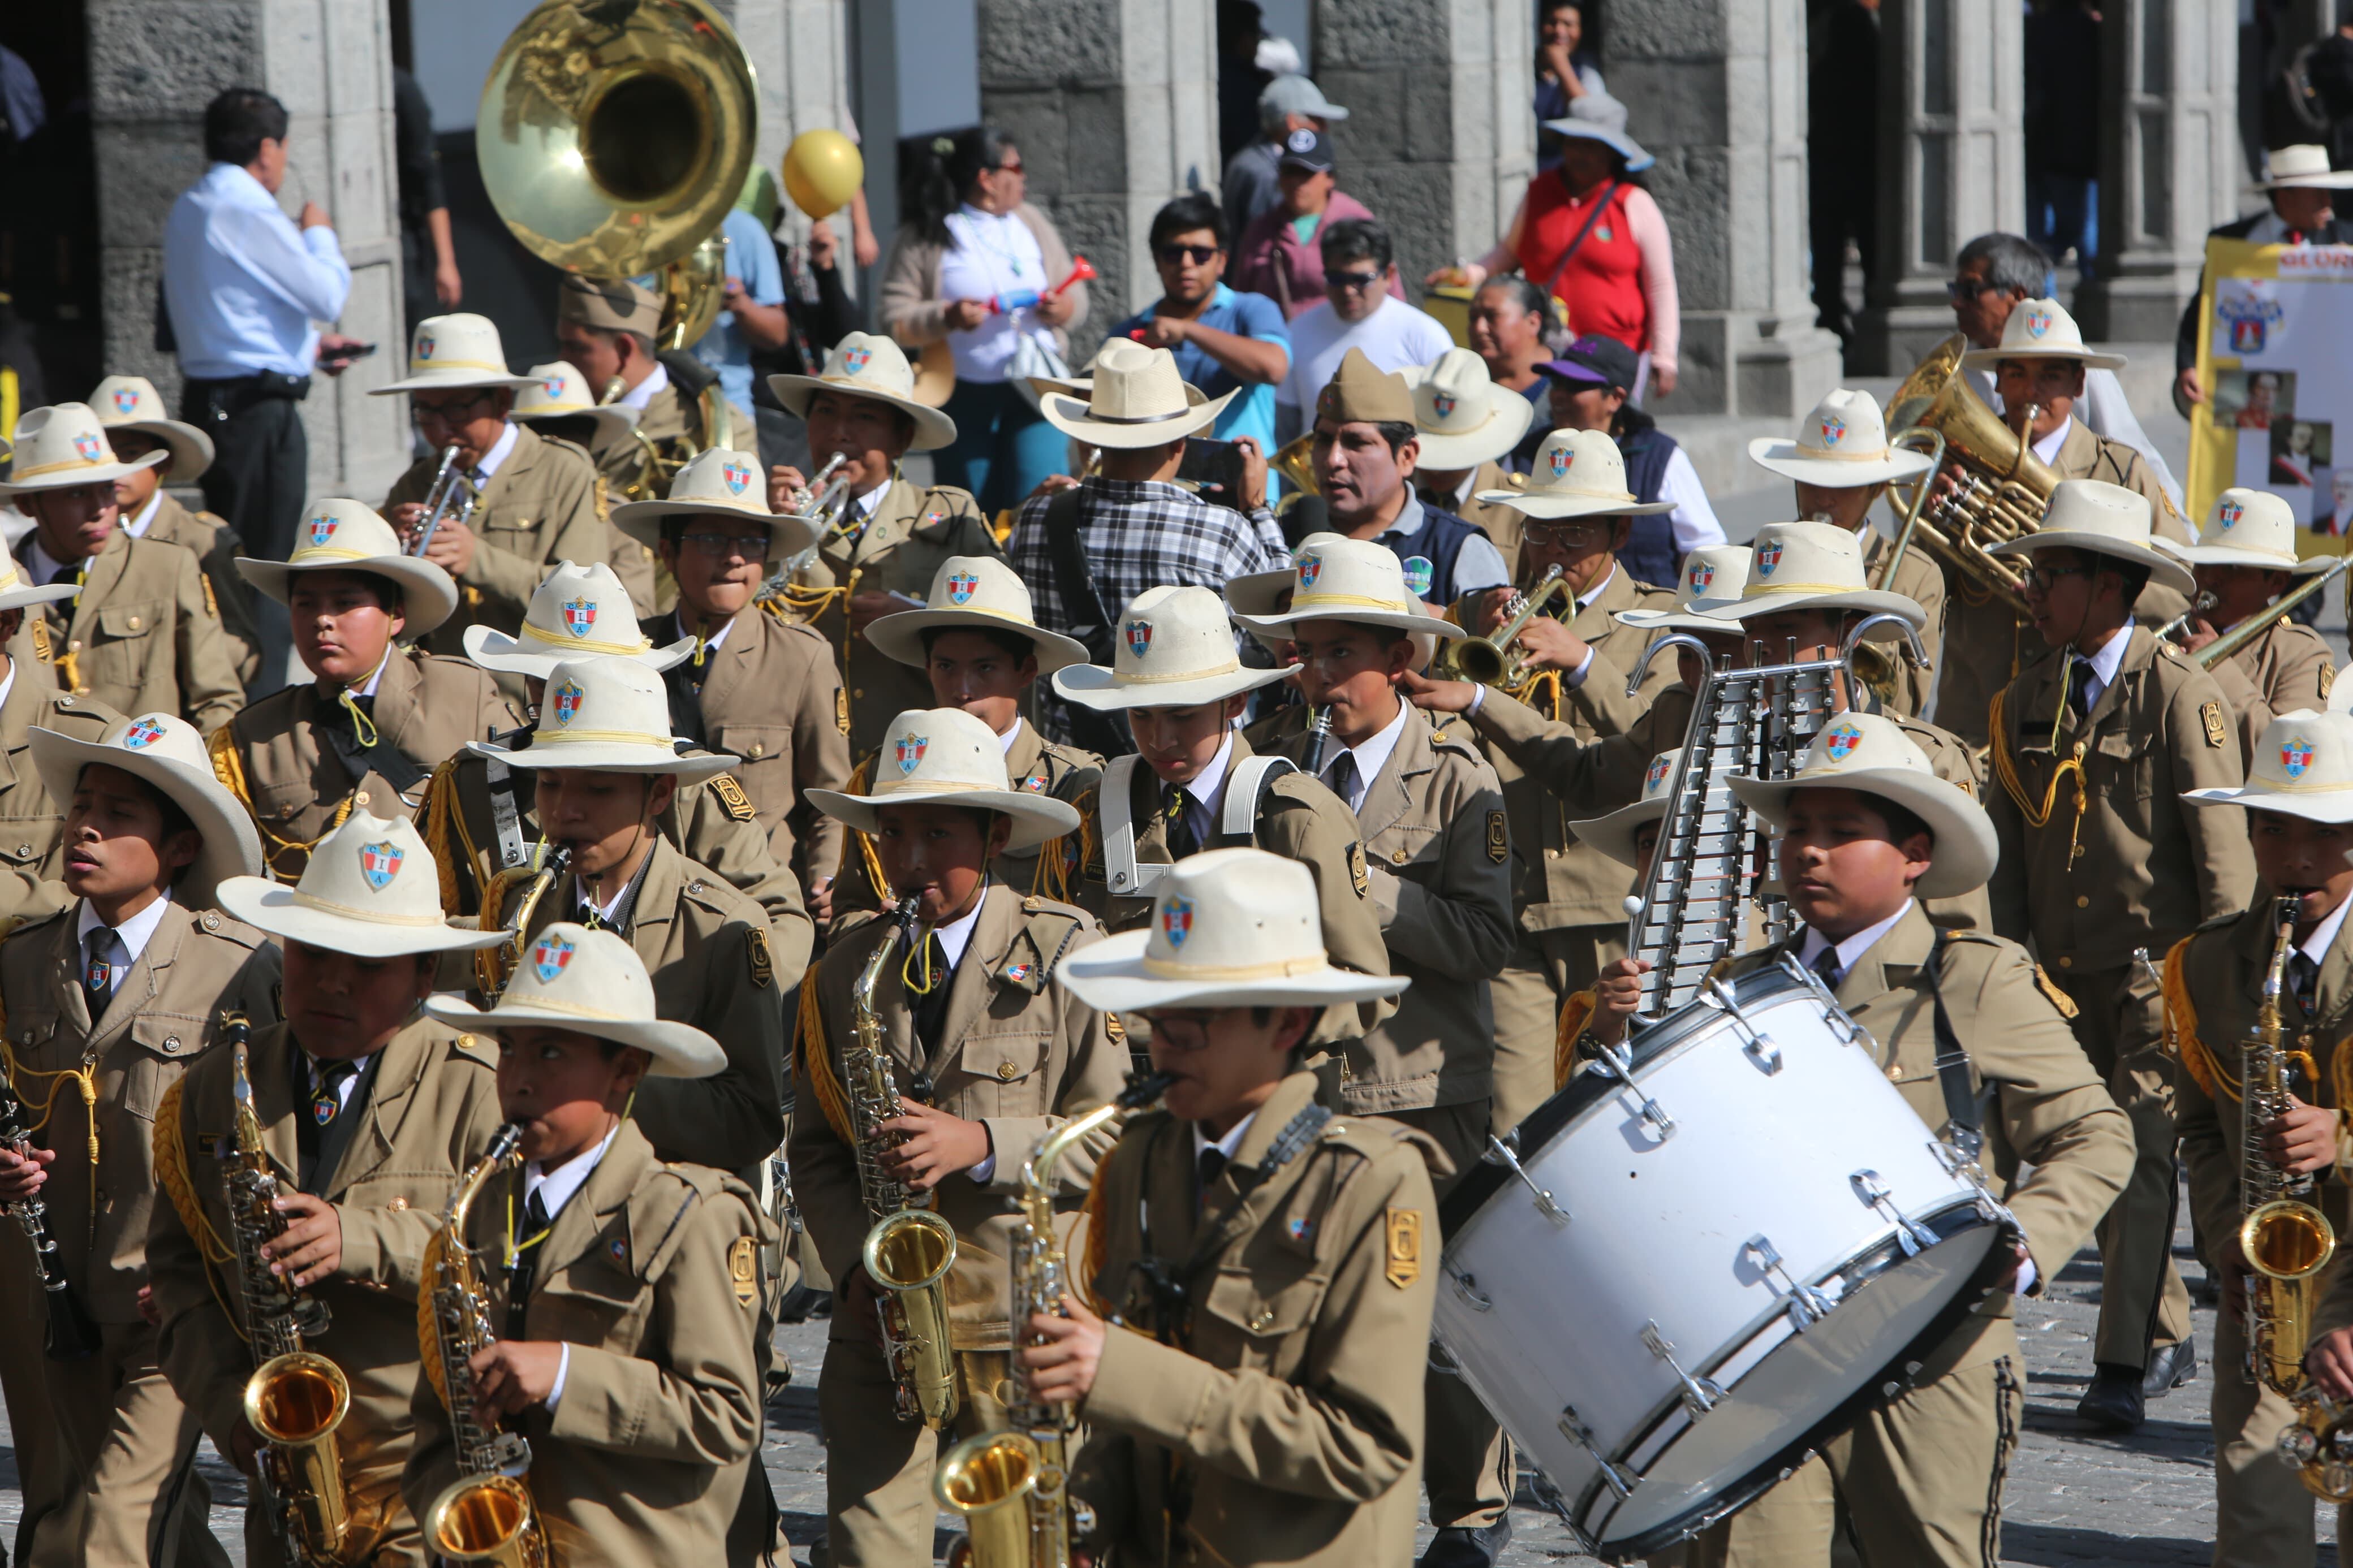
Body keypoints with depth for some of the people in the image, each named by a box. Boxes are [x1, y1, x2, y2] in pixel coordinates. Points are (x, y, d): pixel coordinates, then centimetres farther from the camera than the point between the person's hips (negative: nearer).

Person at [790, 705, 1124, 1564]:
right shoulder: (847, 969, 9)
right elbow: (815, 1147, 12)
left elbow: (1115, 1132, -6)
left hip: (1024, 1322, -3)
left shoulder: (1065, 952, -3)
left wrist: (984, 1146, -19)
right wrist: (855, 1261, -4)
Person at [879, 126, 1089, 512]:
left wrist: (1064, 307, -9)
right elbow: (895, 321, -7)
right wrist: (948, 317, -23)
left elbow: (1076, 296, 14)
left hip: (1034, 388, 2)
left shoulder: (1030, 222, 12)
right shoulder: (924, 238, -2)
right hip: (964, 394, -2)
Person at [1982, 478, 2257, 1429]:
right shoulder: (2026, 700, 8)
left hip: (2161, 966, -6)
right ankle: (2166, 1339, 25)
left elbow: (2222, 847, -10)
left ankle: (2124, 1366, -10)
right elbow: (2006, 842, 12)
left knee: (2142, 1153, -11)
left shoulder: (2180, 695, -10)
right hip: (2069, 973, 6)